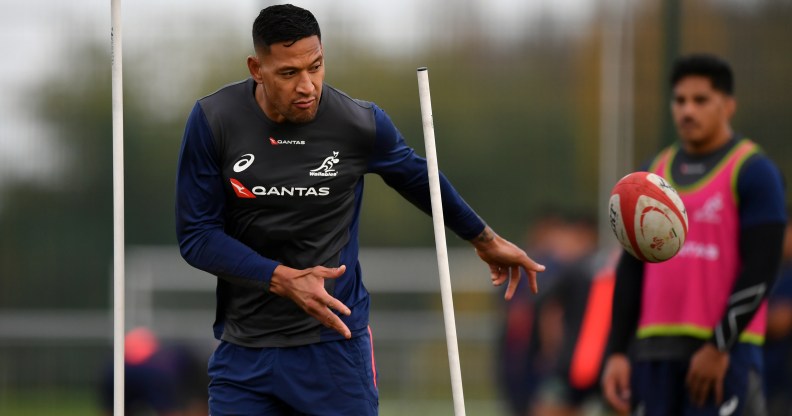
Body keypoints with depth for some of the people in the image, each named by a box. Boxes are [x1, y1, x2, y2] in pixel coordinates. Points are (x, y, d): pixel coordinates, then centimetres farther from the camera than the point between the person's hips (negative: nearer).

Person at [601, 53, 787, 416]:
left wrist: (719, 347, -15)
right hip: (655, 350, 6)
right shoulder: (653, 176, 15)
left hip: (726, 350, -6)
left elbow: (760, 271, -10)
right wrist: (618, 353, 5)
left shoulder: (753, 172, -3)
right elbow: (630, 271, 14)